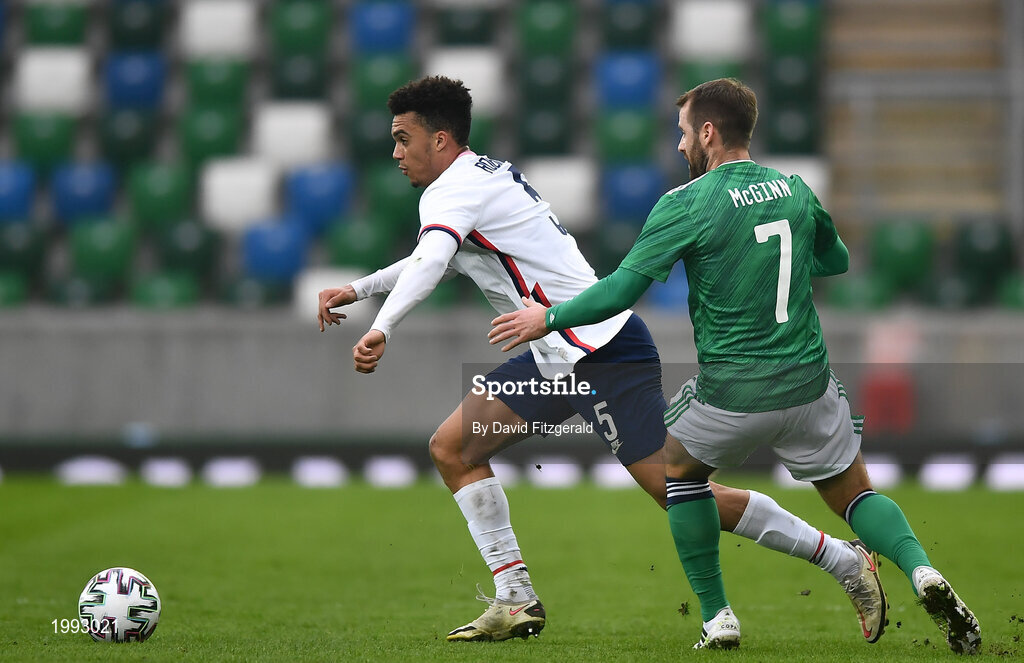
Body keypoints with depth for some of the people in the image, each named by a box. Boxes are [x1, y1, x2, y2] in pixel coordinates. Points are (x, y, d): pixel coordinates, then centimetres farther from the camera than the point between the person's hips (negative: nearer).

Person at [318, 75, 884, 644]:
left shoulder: (453, 189, -11)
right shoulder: (485, 175, 18)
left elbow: (430, 262, -32)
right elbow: (438, 260, 36)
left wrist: (381, 329, -45)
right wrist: (357, 289, 31)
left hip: (601, 349, -10)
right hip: (558, 357, 10)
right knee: (452, 449, 8)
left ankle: (844, 560, -5)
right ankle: (515, 602, 5)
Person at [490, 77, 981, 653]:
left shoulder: (685, 204, -10)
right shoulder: (796, 190, 5)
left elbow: (623, 289, -12)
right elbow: (837, 259, 23)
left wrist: (548, 319, 0)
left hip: (732, 394, -3)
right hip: (810, 383, 3)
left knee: (678, 466, 24)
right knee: (853, 491, 16)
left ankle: (718, 616, 18)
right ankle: (921, 569, -14)